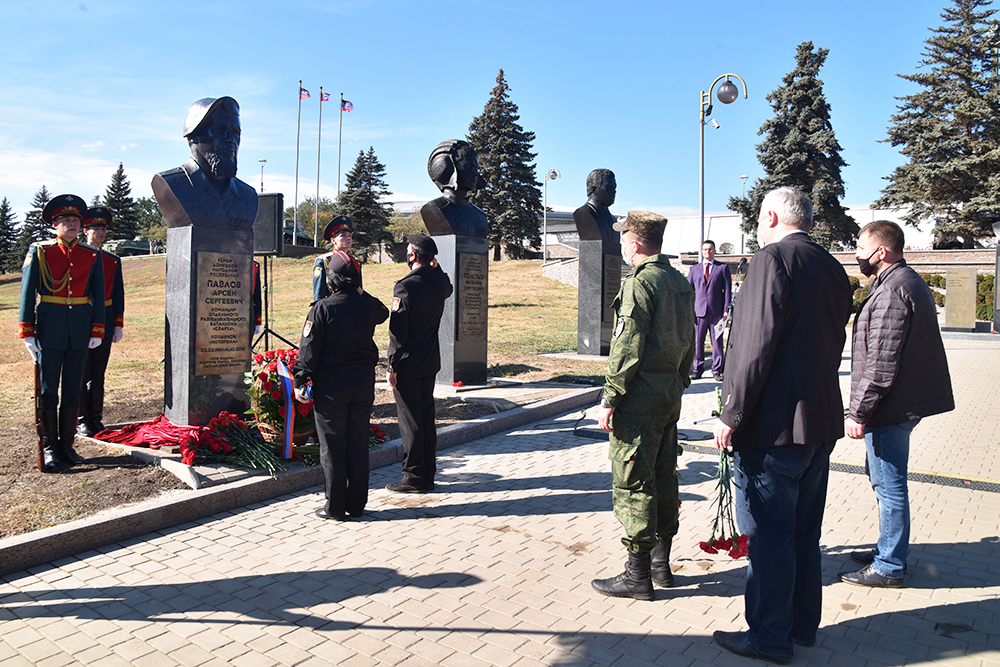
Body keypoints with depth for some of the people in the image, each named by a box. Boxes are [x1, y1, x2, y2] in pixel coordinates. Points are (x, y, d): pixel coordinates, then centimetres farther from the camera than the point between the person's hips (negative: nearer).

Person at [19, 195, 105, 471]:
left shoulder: (92, 255, 6)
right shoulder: (39, 252, 0)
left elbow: (99, 295, 8)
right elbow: (27, 292, -1)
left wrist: (97, 331, 2)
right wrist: (27, 332, -5)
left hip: (80, 330, 2)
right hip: (49, 328, -2)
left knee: (73, 391, 7)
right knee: (48, 391, 4)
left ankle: (66, 444, 18)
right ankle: (49, 448, 14)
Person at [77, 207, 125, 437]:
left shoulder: (113, 261, 10)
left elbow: (118, 295, 11)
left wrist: (119, 325, 6)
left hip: (105, 325, 3)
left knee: (98, 375, 8)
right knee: (81, 375, 1)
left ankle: (96, 419, 15)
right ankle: (82, 420, 9)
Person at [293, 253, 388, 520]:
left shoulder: (322, 308, -10)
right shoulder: (368, 305, 2)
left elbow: (309, 348, -10)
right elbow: (383, 313, 27)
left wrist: (300, 382, -3)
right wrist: (360, 293, 32)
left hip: (331, 384, -4)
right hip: (364, 383, 4)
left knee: (332, 446, 4)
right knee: (358, 443, 10)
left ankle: (335, 506, 10)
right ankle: (356, 504, 18)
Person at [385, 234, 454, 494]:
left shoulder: (406, 286, -18)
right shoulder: (440, 282, 2)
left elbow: (398, 331, -18)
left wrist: (392, 366, -12)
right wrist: (436, 268, 15)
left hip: (408, 364, -7)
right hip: (430, 361, 7)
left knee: (409, 419, 1)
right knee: (426, 416, 13)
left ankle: (414, 478, 7)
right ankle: (428, 476, 21)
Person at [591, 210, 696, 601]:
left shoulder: (640, 283, -15)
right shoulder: (681, 283, 13)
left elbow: (627, 348, -20)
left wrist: (609, 399, -16)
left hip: (639, 398, -9)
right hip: (670, 395, 9)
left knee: (632, 484, -2)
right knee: (663, 479, 15)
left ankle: (638, 576, 6)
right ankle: (661, 564, 26)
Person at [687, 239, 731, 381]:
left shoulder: (723, 267, 10)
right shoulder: (694, 269, 16)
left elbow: (727, 289, 6)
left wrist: (726, 309, -3)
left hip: (716, 311, -1)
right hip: (699, 310, 1)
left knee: (717, 341, 0)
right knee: (697, 341, 0)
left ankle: (717, 370, 8)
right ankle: (697, 369, 9)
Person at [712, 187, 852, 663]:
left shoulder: (772, 259, -14)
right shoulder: (832, 267, 11)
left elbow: (757, 346, -21)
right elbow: (833, 343, 16)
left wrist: (731, 416, -16)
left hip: (774, 426, -9)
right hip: (822, 421, 9)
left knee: (768, 535, 2)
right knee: (803, 531, 18)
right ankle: (802, 625, 31)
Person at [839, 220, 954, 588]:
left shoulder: (891, 291, -20)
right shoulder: (910, 281, 15)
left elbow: (881, 364, -23)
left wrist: (858, 412, -18)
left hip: (891, 407, -11)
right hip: (907, 401, 11)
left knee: (888, 485, -1)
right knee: (883, 478, 20)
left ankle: (888, 567, 10)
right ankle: (889, 551, 33)